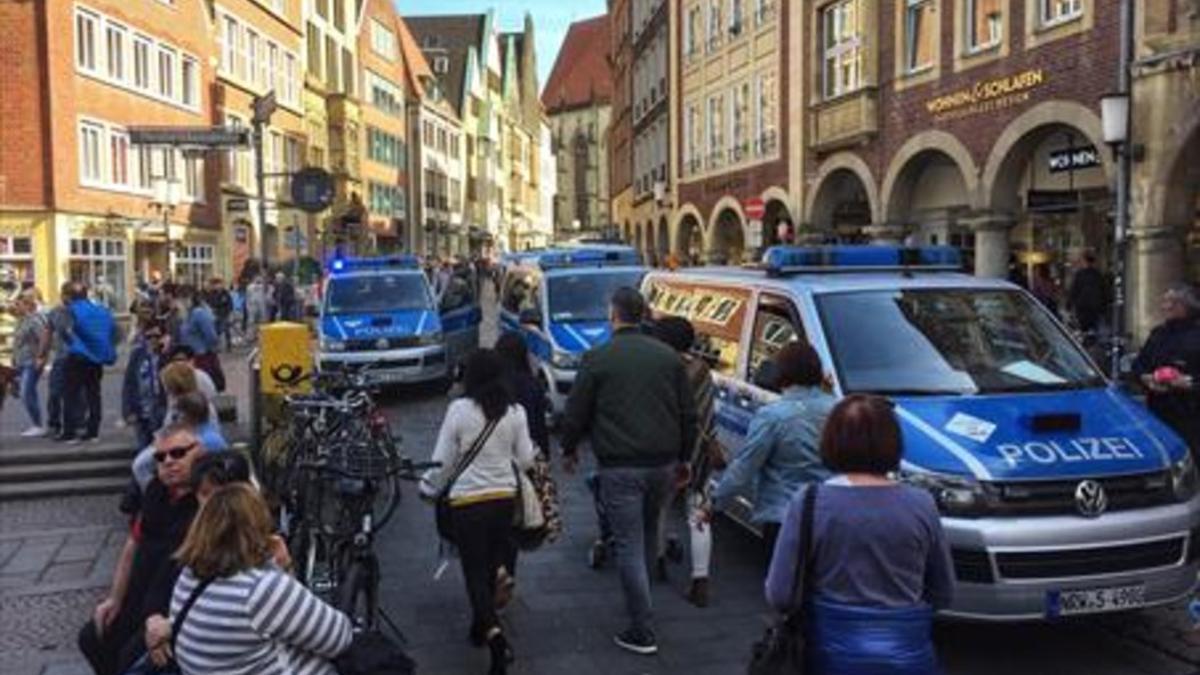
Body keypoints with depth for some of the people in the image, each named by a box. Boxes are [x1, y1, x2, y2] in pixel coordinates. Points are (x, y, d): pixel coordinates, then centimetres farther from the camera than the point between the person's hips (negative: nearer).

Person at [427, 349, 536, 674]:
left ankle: (496, 638, -17)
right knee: (491, 566, 20)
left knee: (475, 573, 1)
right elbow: (525, 460, 3)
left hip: (467, 501, -4)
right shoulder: (515, 412, -4)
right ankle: (480, 626, 35)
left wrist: (432, 488, 12)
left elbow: (443, 461, -7)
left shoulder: (459, 410, -13)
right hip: (505, 498, 4)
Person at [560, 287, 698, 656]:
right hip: (663, 462, 5)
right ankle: (641, 598, 41)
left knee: (629, 546, 0)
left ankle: (642, 632, 2)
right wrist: (683, 457, 22)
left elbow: (576, 413, -1)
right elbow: (688, 414, 9)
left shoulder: (597, 359, -7)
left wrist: (569, 449, 17)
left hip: (619, 466, -4)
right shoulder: (669, 356, 5)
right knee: (649, 533, 24)